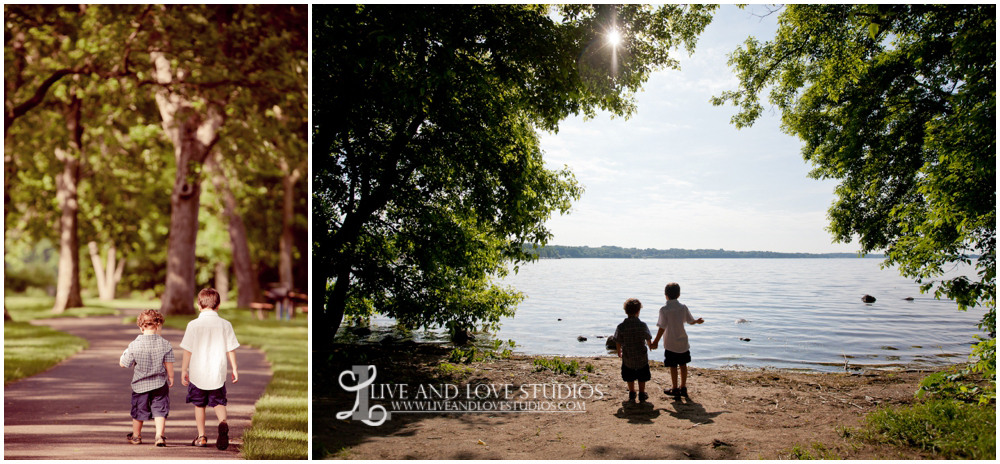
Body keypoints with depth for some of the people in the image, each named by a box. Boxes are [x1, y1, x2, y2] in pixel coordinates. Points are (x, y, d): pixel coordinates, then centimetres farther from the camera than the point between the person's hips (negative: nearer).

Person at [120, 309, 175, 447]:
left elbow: (123, 364, -4)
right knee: (160, 410, 4)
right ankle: (159, 436, -6)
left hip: (140, 384, 1)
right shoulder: (165, 344, -10)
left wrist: (123, 355, 17)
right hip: (160, 384, -1)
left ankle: (136, 436, 34)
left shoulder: (134, 345, -11)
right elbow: (169, 364, -5)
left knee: (139, 410, 16)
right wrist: (171, 377, 11)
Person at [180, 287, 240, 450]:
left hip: (197, 374, 0)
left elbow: (188, 351, -4)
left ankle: (201, 437, 20)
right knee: (219, 402, 11)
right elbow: (230, 350, 2)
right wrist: (234, 369, 12)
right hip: (218, 373, 1)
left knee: (199, 405, 15)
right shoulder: (225, 325, -2)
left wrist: (184, 370, 6)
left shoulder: (193, 325, -6)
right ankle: (223, 423, -18)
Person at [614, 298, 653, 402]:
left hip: (627, 356, 0)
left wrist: (619, 351, 16)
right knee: (642, 377, 18)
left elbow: (618, 341, -5)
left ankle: (632, 393, 30)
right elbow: (648, 339, 1)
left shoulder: (621, 326, -15)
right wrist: (649, 345, 25)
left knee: (630, 377, 21)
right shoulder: (643, 325, -14)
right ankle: (642, 394, 26)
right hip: (641, 356, 0)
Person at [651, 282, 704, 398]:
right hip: (683, 342, 4)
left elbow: (662, 327, -16)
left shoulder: (664, 309, -15)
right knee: (683, 365, 15)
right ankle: (683, 388, 24)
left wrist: (656, 341, -8)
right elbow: (691, 321, 8)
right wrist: (698, 321, 31)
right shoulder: (683, 307, -3)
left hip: (671, 344, -4)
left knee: (673, 367, 6)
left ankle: (675, 389, 15)